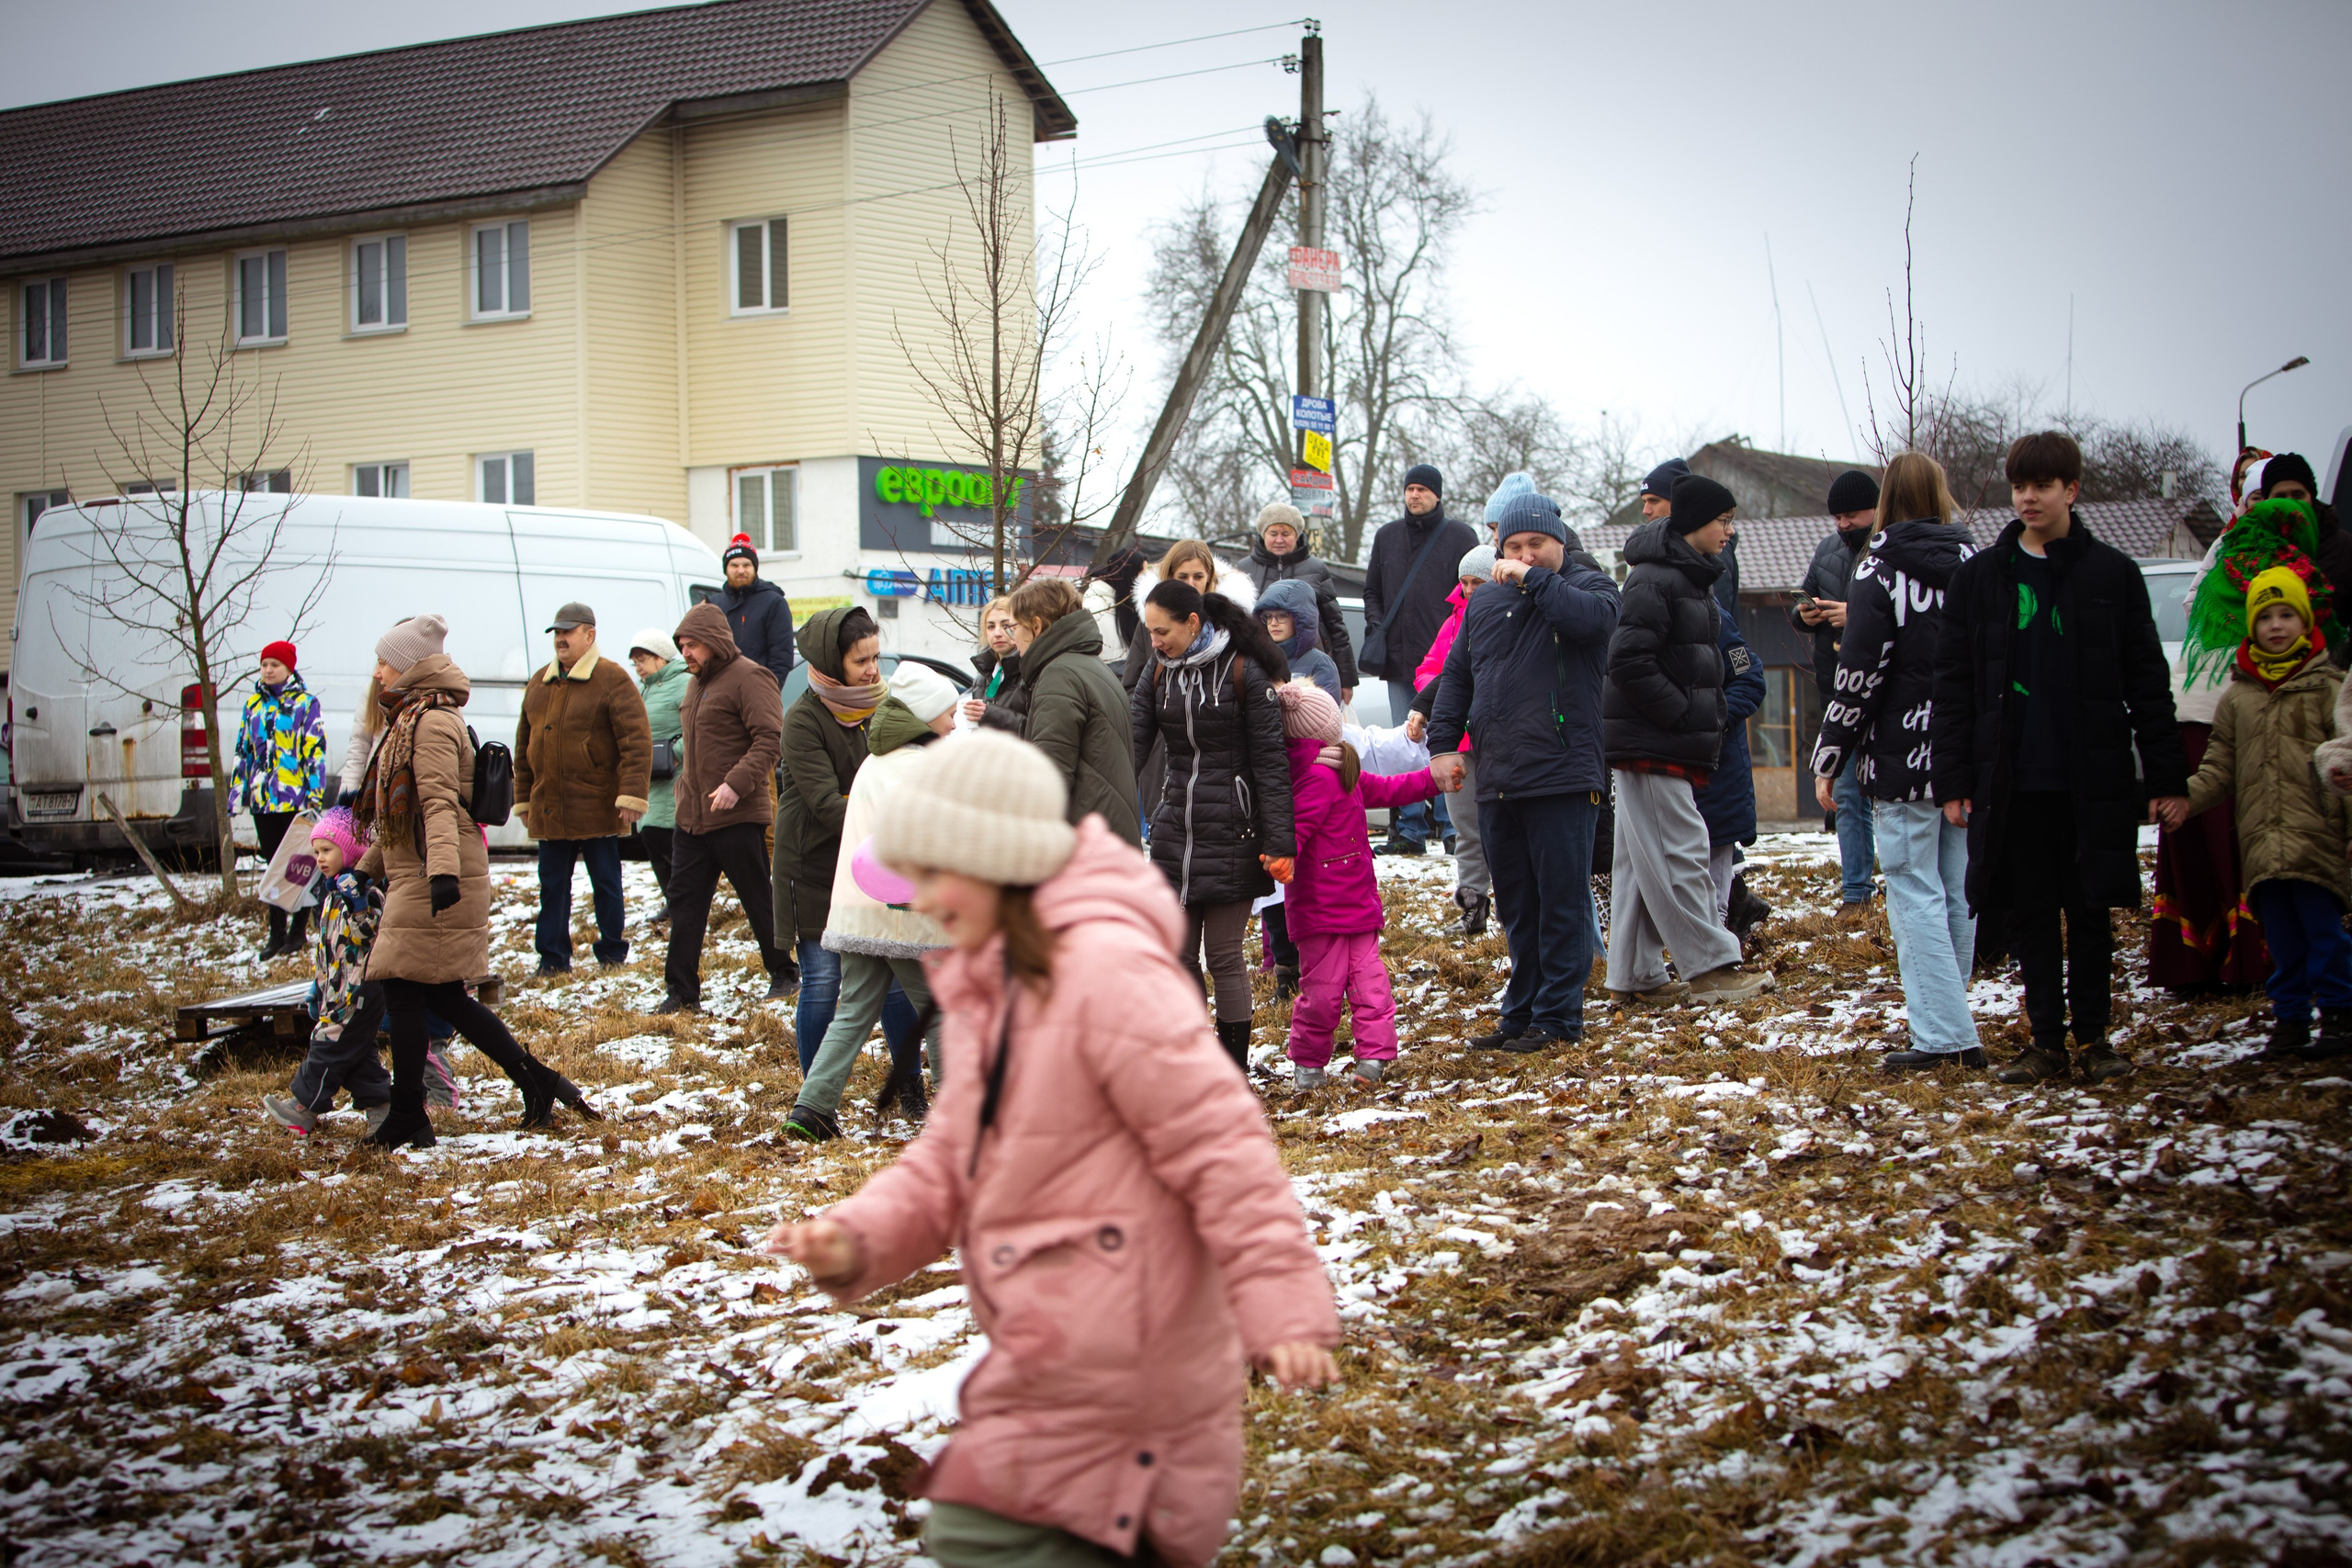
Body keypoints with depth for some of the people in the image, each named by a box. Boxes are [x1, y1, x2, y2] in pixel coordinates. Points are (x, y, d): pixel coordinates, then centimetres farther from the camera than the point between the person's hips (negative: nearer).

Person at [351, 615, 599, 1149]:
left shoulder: (431, 722, -12)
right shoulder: (411, 719, 20)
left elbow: (439, 802, -26)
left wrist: (442, 868, -37)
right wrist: (369, 867, 30)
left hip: (431, 883, -10)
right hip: (414, 877, 10)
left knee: (404, 992, -6)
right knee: (444, 997, 10)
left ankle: (407, 1120, 0)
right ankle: (536, 1082, 13)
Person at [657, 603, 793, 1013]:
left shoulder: (748, 679, -12)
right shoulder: (696, 683, 17)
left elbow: (770, 738, -20)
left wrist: (737, 783, -28)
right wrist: (682, 789, 18)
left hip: (738, 817, -8)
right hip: (692, 817, 9)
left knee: (759, 901, 3)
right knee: (685, 902, 5)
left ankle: (783, 973, 19)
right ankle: (681, 991, 8)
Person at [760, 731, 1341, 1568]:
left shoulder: (1109, 968, -19)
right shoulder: (983, 987, 12)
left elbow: (1217, 1141, -21)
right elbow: (951, 1160, 11)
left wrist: (1282, 1309, -23)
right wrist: (856, 1241, -6)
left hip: (1111, 1360, -9)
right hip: (1054, 1341, 9)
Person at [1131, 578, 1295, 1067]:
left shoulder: (1244, 672, -9)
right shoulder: (1159, 673, 7)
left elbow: (1271, 762, -8)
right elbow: (1132, 745, 4)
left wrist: (1278, 843, -12)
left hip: (1231, 837, -5)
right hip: (1174, 832, 5)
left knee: (1224, 955, -1)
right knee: (1178, 956, 7)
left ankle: (1234, 1074, 9)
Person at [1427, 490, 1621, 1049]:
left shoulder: (1587, 584, 2)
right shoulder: (1484, 605, 18)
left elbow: (1594, 617, -22)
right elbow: (1455, 677, 21)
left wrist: (1532, 579, -16)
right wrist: (1443, 744, 10)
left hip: (1561, 778, -6)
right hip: (1496, 783, 6)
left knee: (1561, 902, -3)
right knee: (1515, 907, 12)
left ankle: (1558, 1017, 3)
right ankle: (1520, 1013, 20)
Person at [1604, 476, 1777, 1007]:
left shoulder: (1693, 579, 17)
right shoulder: (1654, 581, -15)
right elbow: (1629, 662, -22)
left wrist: (1708, 723, 13)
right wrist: (1684, 716, -19)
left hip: (1676, 744, 10)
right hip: (1652, 744, -10)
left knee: (1641, 860, 11)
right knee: (1678, 852, -7)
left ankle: (1635, 977, 15)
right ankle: (1709, 968, -4)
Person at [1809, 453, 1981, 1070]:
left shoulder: (1880, 571, -9)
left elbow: (1858, 676, -12)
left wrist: (1829, 759, -4)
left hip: (1904, 760, -5)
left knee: (1916, 893, -3)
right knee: (1958, 891, 11)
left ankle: (1943, 1036, -9)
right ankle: (1948, 1023, 18)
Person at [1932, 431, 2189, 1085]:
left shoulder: (2111, 573, 3)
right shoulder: (1978, 576, 5)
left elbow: (2147, 680, 4)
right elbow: (1953, 685, 5)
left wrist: (2165, 772, 0)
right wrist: (1953, 777, -2)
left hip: (2094, 779, -1)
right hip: (2012, 781, 1)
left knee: (2091, 910, 6)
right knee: (2030, 914, 5)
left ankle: (2093, 1033, 20)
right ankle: (2047, 1042, 13)